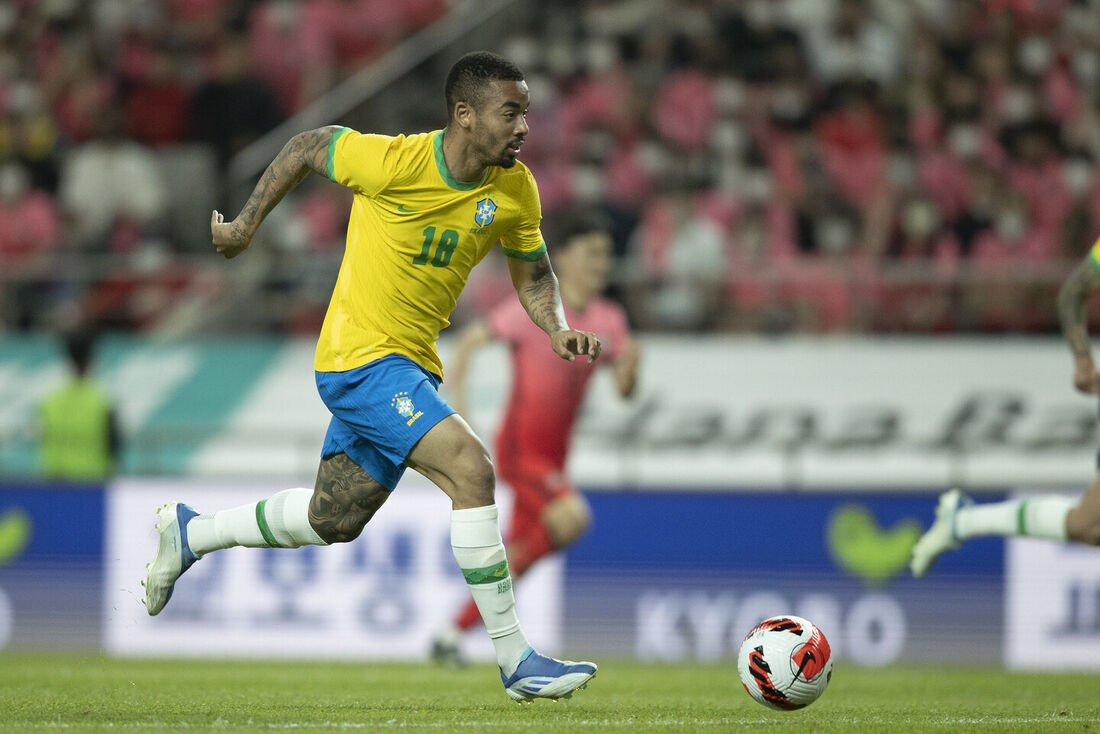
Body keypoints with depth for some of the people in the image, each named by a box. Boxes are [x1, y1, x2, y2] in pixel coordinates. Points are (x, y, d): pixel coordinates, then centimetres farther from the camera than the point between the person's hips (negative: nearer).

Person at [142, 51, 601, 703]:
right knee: (470, 466, -23)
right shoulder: (393, 161, -21)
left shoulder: (515, 190, -4)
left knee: (333, 520, 19)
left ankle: (190, 533, 42)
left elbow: (533, 276, 12)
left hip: (413, 366, 8)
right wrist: (248, 223, 6)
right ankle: (516, 661, -19)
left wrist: (558, 330, -9)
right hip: (361, 357, -8)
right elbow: (307, 147, -3)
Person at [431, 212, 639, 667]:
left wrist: (629, 366, -18)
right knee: (571, 518, -29)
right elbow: (468, 343, -9)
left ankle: (451, 637, 18)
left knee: (519, 553, 7)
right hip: (520, 448, -6)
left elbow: (624, 391, 5)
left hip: (554, 456, 6)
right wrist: (457, 407, -17)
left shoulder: (609, 320, 6)